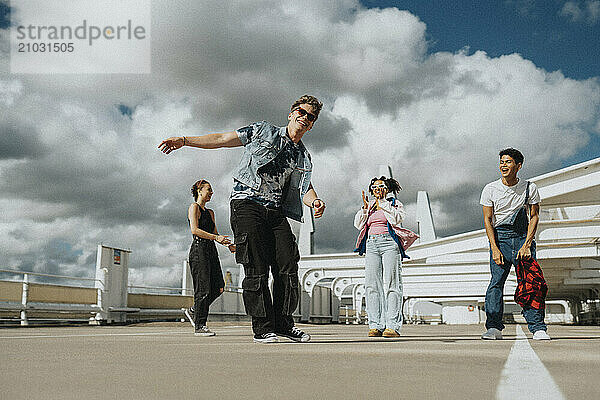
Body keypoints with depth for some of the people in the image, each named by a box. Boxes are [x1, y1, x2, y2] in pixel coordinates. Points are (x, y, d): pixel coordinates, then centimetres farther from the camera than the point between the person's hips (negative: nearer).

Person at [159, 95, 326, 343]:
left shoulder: (304, 159, 21)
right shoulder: (263, 131, 12)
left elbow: (305, 188, 7)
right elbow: (223, 139, 9)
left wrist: (314, 201, -17)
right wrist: (183, 141, 1)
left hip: (276, 211, 5)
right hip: (247, 203, -4)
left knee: (288, 265, -5)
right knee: (257, 267, -10)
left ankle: (283, 323, 8)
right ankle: (262, 328, -3)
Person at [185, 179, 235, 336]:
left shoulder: (210, 212, 23)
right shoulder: (194, 207, -1)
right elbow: (195, 230, -14)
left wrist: (228, 244, 7)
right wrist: (216, 237, -21)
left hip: (210, 250, 8)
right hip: (199, 249, -8)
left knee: (218, 287, 1)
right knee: (203, 289, -9)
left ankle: (194, 311, 19)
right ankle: (199, 326, -2)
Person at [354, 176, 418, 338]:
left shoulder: (394, 203, 13)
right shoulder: (369, 206, 25)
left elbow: (397, 219, -7)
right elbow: (359, 224, 13)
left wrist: (382, 203, -6)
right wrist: (365, 207, 4)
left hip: (389, 242, -4)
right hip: (371, 244, 4)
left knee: (391, 284, -11)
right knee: (372, 284, -6)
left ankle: (393, 326, -13)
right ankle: (376, 325, -4)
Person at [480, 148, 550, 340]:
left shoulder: (529, 188, -1)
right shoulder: (490, 189, -2)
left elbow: (534, 217, 1)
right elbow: (487, 220, -2)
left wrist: (526, 245, -10)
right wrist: (495, 249, -11)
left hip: (522, 236, 0)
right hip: (499, 236, 0)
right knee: (496, 281, -9)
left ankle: (537, 327, -2)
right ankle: (494, 327, -7)